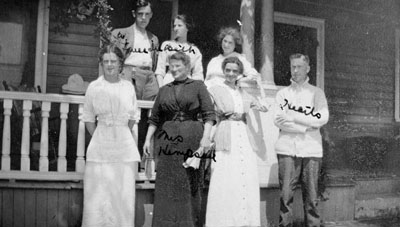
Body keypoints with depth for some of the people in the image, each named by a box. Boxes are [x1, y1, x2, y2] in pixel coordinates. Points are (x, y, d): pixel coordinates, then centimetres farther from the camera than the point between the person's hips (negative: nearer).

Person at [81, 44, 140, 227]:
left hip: (124, 143, 1)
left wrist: (120, 134, 8)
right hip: (100, 148, -1)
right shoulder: (94, 87, 0)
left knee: (124, 193, 4)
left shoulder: (128, 87, 4)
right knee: (98, 193, 1)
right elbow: (88, 119, 6)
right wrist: (100, 138, 2)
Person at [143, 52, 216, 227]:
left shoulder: (198, 86, 6)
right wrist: (148, 139, 7)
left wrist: (206, 136, -14)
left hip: (191, 140, -2)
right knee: (166, 185, 2)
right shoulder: (164, 90, 15)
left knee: (191, 185, 2)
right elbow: (155, 118, 15)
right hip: (168, 140, 3)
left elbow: (209, 114, -2)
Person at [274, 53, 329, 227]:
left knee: (311, 195, -1)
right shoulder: (282, 93, 13)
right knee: (286, 194, -4)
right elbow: (279, 120, -1)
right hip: (287, 149, 0)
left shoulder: (316, 92, 12)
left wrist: (293, 117, -7)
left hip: (311, 149, 0)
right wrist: (308, 125, -7)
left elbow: (322, 118, -3)